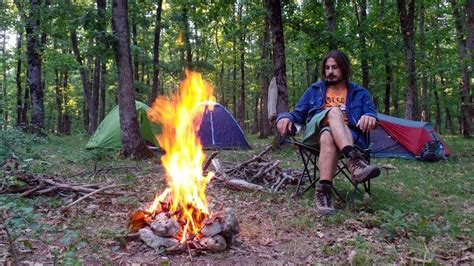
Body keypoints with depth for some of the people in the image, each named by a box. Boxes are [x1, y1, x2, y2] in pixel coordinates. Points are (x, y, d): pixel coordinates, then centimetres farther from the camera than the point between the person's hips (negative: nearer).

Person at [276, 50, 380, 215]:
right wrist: (286, 117, -3)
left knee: (328, 136, -39)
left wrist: (370, 117, -18)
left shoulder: (359, 93, 19)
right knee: (334, 111, -35)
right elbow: (298, 115, 21)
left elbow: (371, 115, 8)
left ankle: (323, 190, -53)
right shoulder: (314, 90, 22)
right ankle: (355, 161, -54)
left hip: (348, 135, 0)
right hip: (315, 132, 0)